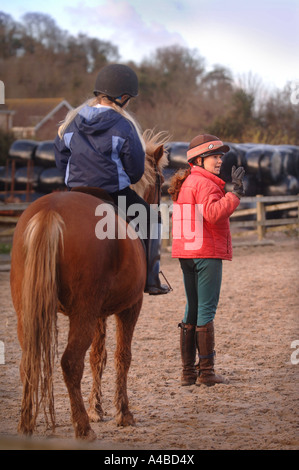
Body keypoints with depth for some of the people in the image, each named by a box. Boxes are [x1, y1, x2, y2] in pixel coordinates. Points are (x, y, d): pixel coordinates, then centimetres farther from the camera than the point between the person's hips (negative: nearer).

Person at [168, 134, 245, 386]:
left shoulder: (185, 183, 15)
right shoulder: (205, 183, -14)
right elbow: (212, 213, -30)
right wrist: (235, 193, -28)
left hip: (186, 254, 9)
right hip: (207, 253, -9)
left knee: (192, 308, 12)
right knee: (207, 309, -4)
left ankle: (188, 371, 14)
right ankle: (206, 371, -2)